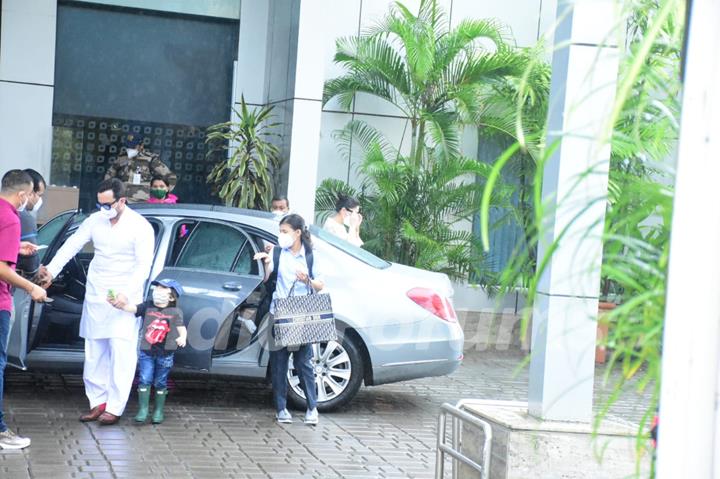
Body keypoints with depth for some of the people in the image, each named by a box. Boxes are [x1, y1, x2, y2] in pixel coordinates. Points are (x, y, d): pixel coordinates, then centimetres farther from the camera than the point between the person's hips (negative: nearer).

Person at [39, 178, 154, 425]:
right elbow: (71, 246, 1)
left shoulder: (140, 227, -9)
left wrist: (126, 294, -23)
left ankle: (114, 407, -5)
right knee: (94, 352, 8)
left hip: (125, 299, -5)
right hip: (95, 296, 5)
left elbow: (143, 266, -12)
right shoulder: (95, 220, 4)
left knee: (121, 352, -9)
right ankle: (98, 402, 16)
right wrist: (51, 270, -12)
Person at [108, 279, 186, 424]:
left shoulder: (175, 312, 0)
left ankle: (159, 411, 21)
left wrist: (182, 338, -23)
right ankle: (143, 409, 5)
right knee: (144, 380, -3)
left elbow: (181, 328, -2)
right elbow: (132, 308, -10)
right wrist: (121, 305, -30)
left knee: (160, 383, 9)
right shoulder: (147, 306, 2)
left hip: (165, 354, -1)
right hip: (146, 351, 1)